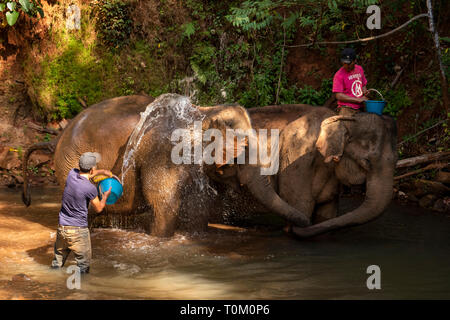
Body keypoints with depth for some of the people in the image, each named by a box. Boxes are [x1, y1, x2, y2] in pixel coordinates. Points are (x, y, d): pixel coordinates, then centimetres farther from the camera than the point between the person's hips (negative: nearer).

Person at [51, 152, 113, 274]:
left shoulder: (72, 174, -4)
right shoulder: (90, 188, -20)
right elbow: (98, 208, -2)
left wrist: (102, 172, 28)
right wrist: (105, 196, 16)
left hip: (62, 227, 6)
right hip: (78, 231, -6)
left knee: (58, 260, 18)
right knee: (84, 264, 6)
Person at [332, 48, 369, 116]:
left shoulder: (359, 69, 13)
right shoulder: (339, 75, -7)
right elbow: (339, 96, -13)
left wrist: (364, 91, 3)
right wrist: (358, 100, -13)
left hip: (360, 108, 5)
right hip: (347, 109, -5)